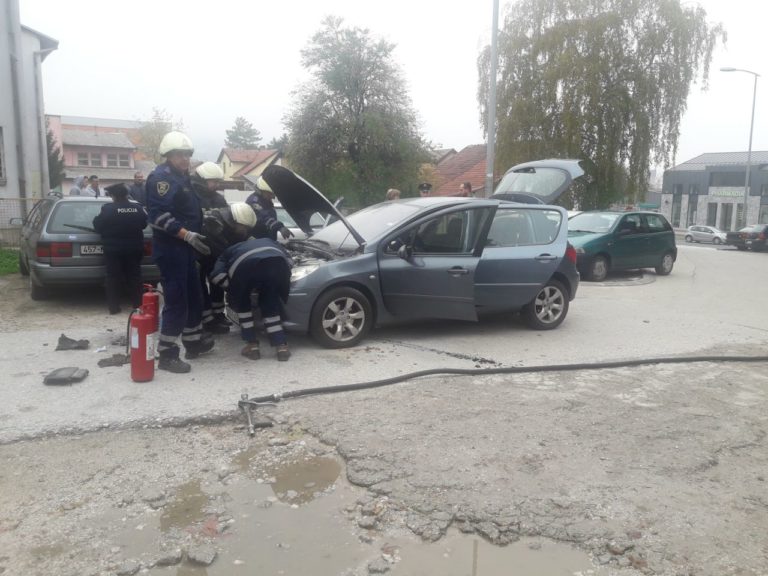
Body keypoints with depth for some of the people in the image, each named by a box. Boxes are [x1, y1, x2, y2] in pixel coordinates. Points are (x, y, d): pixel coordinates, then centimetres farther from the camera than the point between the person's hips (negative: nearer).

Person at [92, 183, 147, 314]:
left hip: (113, 249, -3)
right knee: (134, 276, 9)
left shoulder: (107, 209, -12)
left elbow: (97, 226, -5)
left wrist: (96, 218, 15)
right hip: (134, 248, 3)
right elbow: (144, 224, 14)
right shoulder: (138, 208, 0)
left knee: (114, 277, 3)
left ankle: (114, 307, 3)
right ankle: (137, 304, 11)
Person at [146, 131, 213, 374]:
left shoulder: (182, 177, 19)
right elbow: (159, 215, -23)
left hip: (184, 247, 10)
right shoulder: (161, 177, -12)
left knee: (193, 297, 16)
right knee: (176, 301, -9)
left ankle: (194, 342, 30)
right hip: (170, 247, -10)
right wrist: (187, 235, -28)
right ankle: (167, 355, -2)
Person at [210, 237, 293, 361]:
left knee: (240, 301, 27)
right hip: (277, 262, 2)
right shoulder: (269, 242, 46)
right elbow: (289, 260, 33)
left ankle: (252, 345, 22)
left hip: (245, 264, -2)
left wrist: (233, 287, 34)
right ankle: (281, 345, 18)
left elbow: (217, 275, 18)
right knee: (270, 301, 25)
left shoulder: (229, 251, 38)